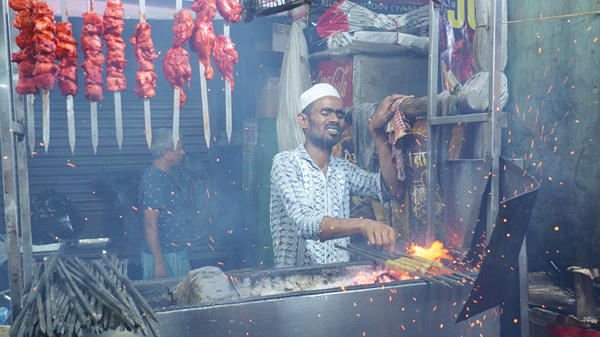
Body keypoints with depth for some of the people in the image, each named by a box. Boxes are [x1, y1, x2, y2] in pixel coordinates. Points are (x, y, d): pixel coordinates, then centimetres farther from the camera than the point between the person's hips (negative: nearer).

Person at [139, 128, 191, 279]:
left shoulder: (164, 177, 11)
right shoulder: (154, 182, -20)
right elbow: (150, 224, -23)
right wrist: (159, 263, -24)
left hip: (175, 252, 10)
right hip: (164, 256, -10)